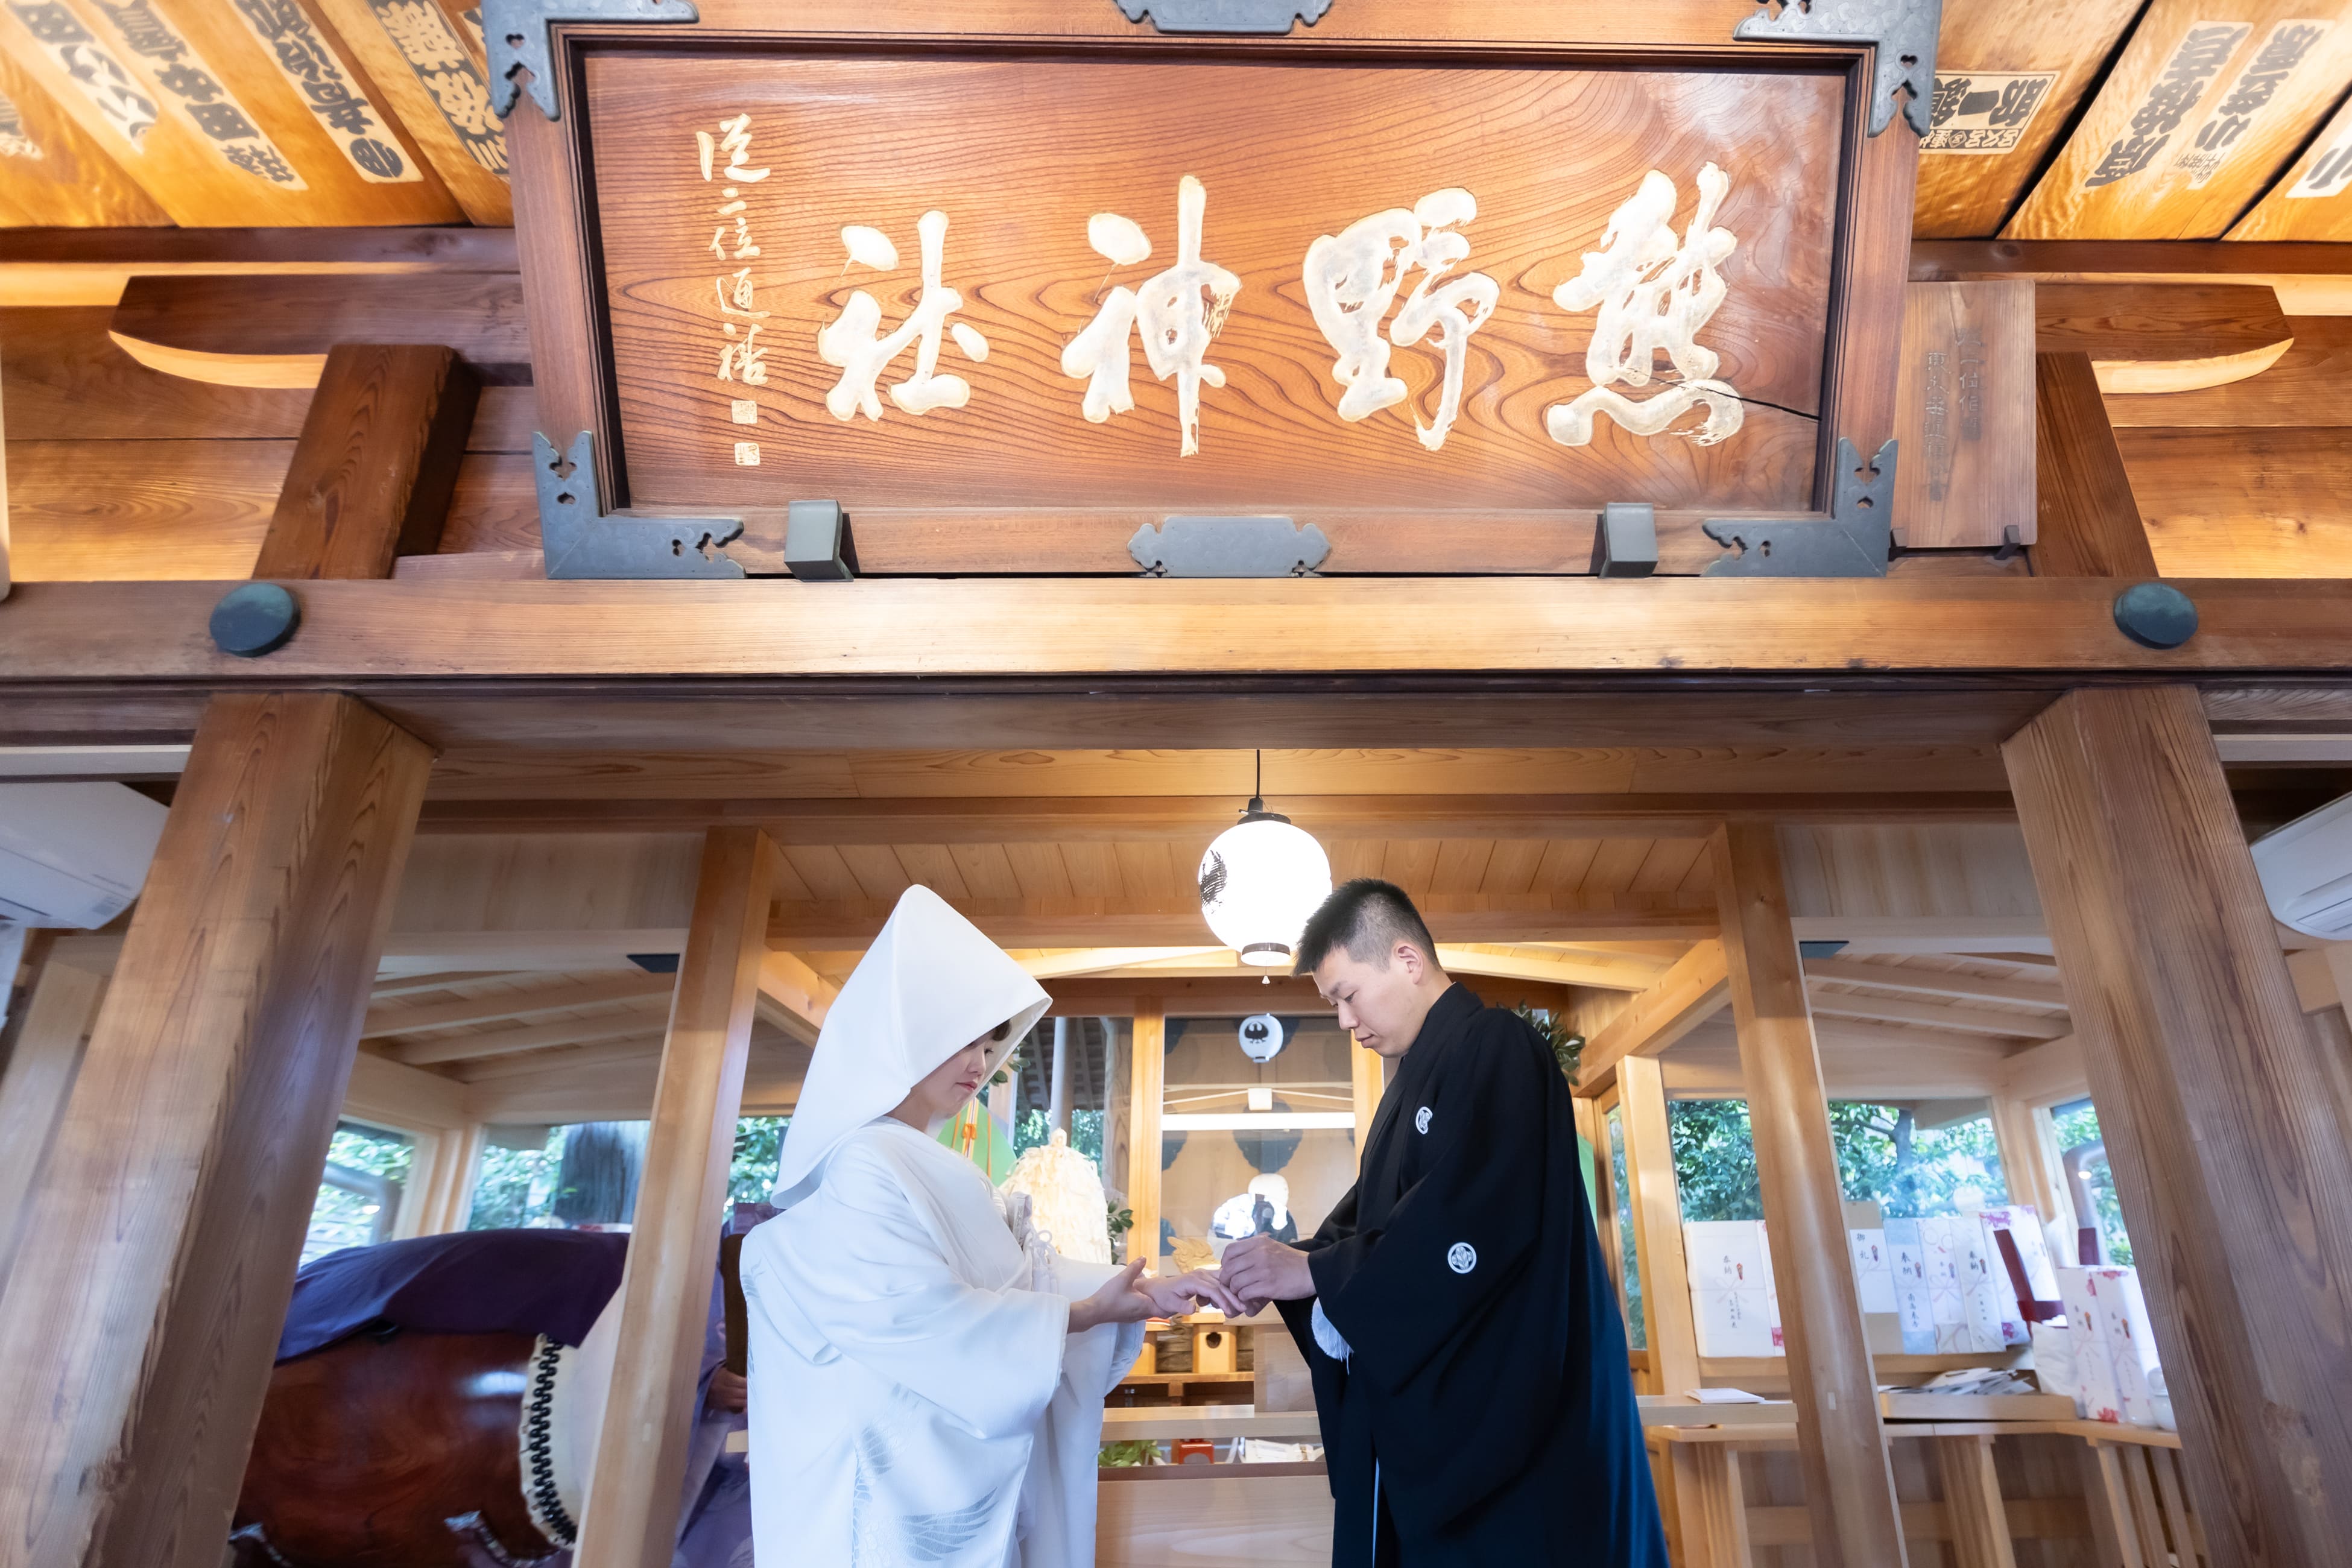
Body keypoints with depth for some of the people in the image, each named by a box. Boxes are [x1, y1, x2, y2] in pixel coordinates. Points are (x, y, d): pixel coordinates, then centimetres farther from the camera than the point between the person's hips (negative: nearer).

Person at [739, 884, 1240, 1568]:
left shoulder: (943, 1171, 11)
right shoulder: (857, 1170, -18)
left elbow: (1022, 1271, 7)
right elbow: (923, 1318, -25)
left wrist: (1150, 1288, -4)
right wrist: (1090, 1311, -19)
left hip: (964, 1470, 9)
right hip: (900, 1489, -8)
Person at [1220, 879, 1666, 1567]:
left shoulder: (1494, 1047, -14)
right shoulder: (1419, 1075, 15)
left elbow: (1474, 1227, -25)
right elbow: (1369, 1215, 16)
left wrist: (1311, 1270, -19)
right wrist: (1279, 1269, 0)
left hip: (1508, 1402, -9)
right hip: (1433, 1408, 9)